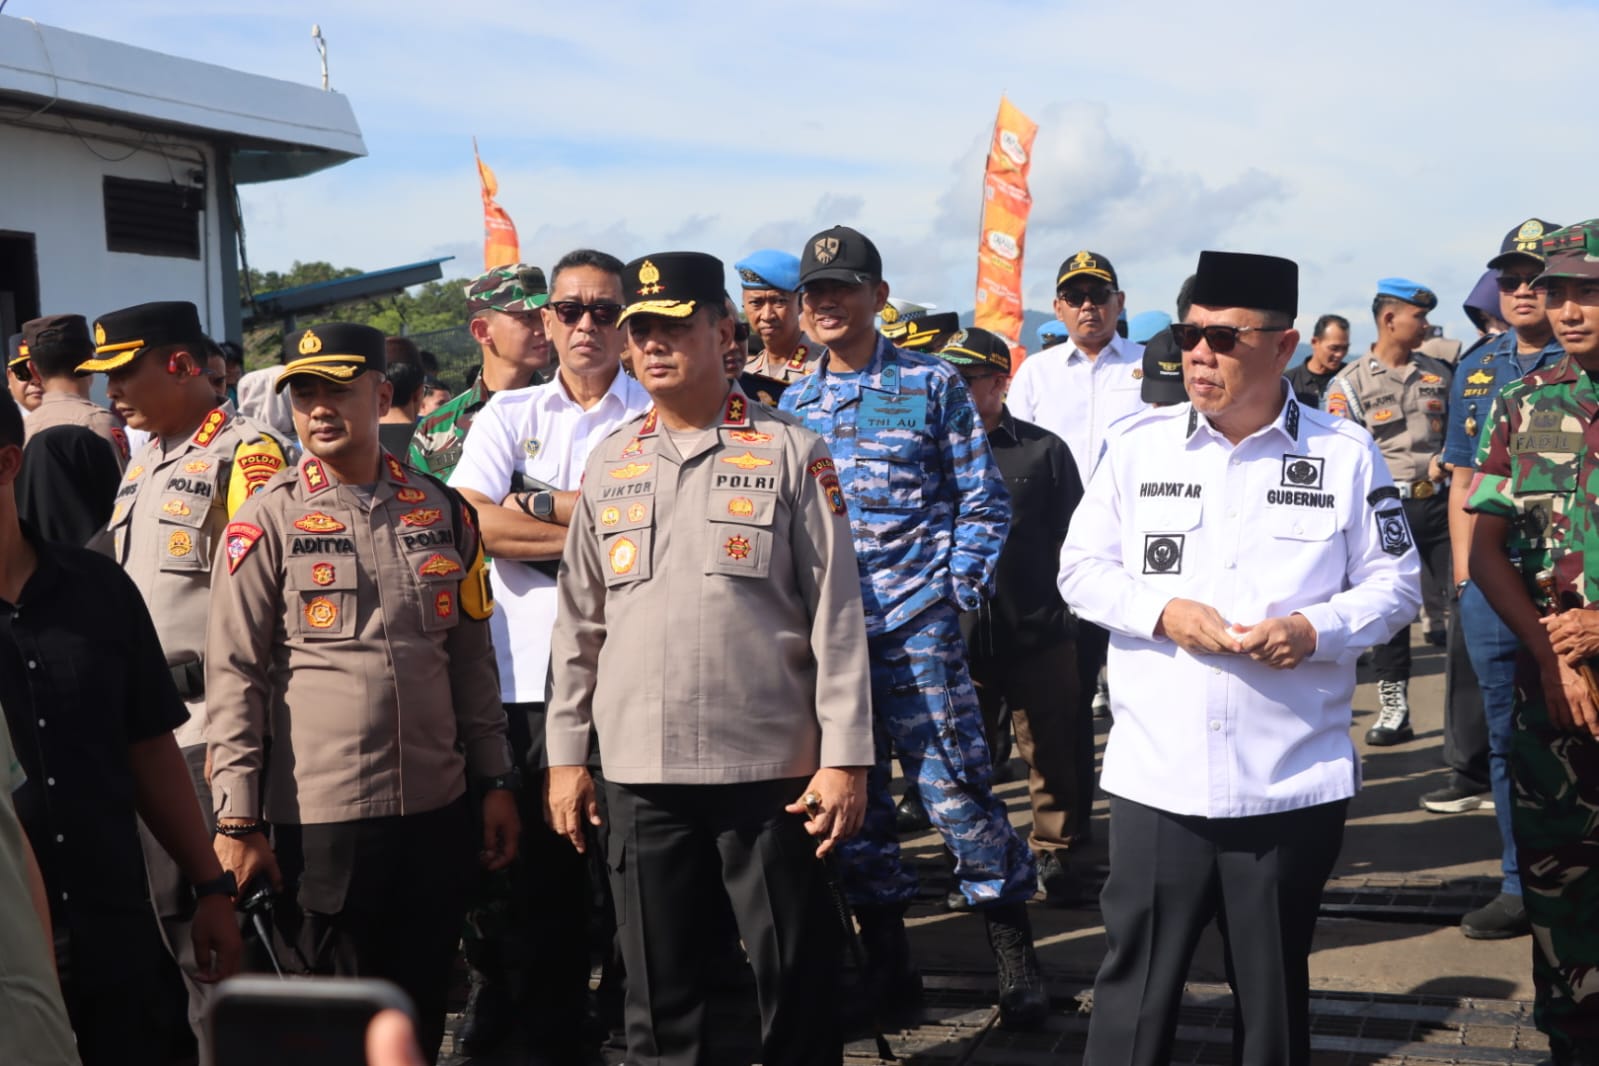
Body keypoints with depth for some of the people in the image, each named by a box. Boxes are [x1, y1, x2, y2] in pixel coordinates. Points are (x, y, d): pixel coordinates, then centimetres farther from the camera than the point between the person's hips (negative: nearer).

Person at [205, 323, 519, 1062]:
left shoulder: (442, 513, 8)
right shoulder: (268, 522, -3)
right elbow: (234, 676, -5)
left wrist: (496, 783, 11)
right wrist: (237, 820, -9)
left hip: (438, 812, 4)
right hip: (317, 819, -3)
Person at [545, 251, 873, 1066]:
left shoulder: (789, 454, -2)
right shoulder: (607, 466, 10)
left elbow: (836, 614, -4)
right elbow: (579, 623, 12)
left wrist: (844, 756, -8)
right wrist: (566, 753, 9)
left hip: (771, 767, -3)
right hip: (638, 772, 3)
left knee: (796, 986, 6)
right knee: (657, 992, 12)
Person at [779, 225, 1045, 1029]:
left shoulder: (931, 383, 0)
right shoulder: (794, 405, 13)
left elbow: (982, 500, 0)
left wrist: (956, 594, -8)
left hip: (916, 628, -5)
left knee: (954, 787, -5)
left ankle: (1014, 956, 10)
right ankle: (887, 962, 22)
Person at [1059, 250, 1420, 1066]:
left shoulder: (1344, 454, 0)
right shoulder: (1141, 444, 3)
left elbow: (1395, 583, 4)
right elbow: (1081, 569, 6)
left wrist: (1315, 629, -15)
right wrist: (1162, 611, -12)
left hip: (1294, 781, 0)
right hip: (1156, 776, 0)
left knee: (1273, 989, 15)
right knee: (1135, 990, 7)